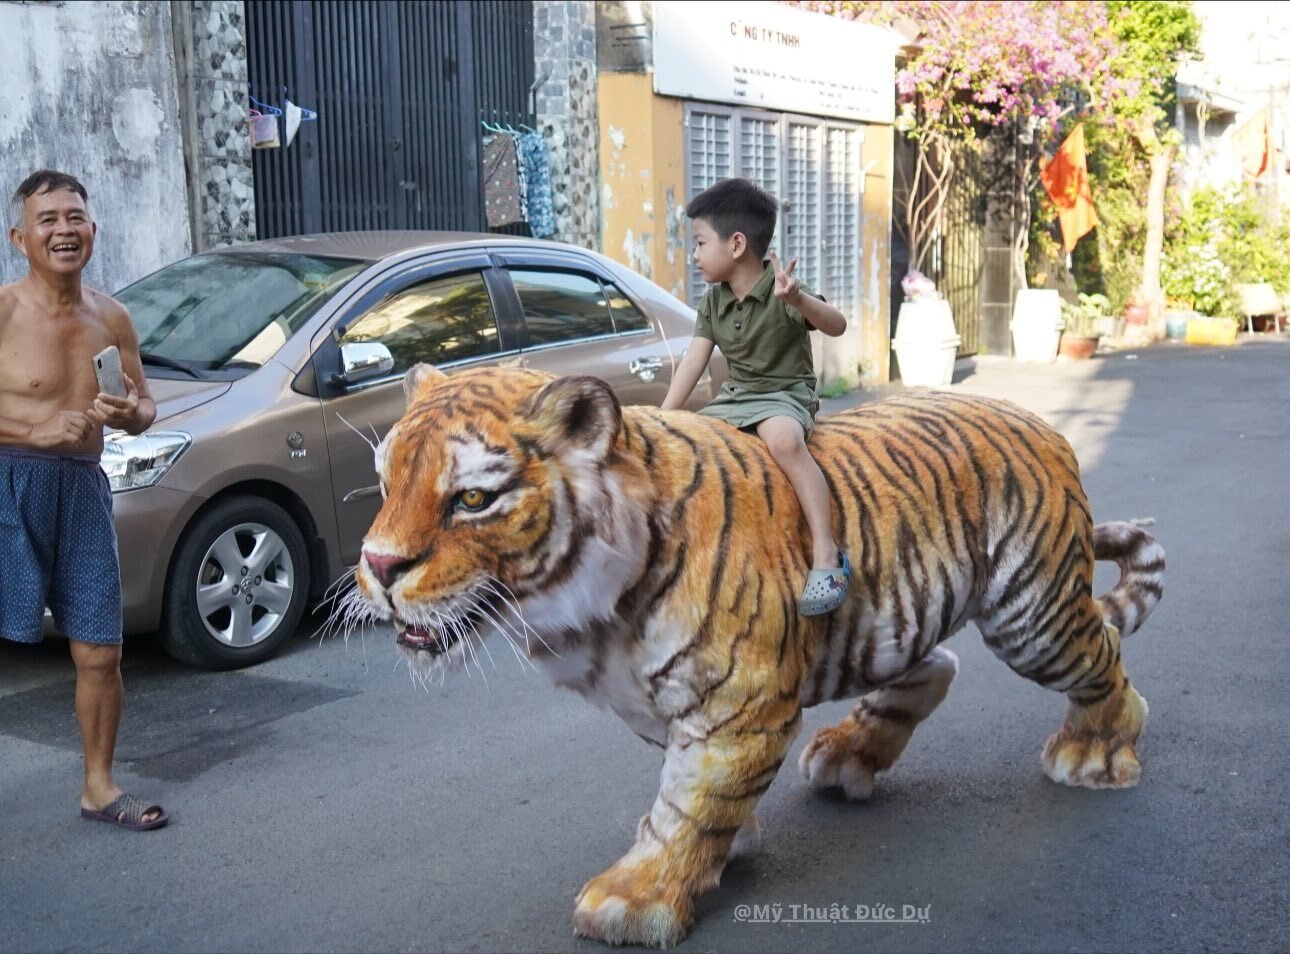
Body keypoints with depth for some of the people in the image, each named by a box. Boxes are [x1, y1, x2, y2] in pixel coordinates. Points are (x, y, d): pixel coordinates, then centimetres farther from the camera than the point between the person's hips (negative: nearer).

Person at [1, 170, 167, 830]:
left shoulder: (111, 318, 9)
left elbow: (144, 407, 18)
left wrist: (130, 414, -4)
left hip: (85, 488, 5)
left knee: (100, 652, 8)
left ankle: (99, 786, 24)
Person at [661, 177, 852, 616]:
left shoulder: (780, 291, -14)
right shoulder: (713, 301, 5)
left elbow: (836, 325, -29)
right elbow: (694, 359, 1)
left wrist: (797, 299, -49)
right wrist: (663, 418, -8)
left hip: (785, 395, -8)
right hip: (734, 398, 8)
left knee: (783, 438, -38)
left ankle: (826, 554, -40)